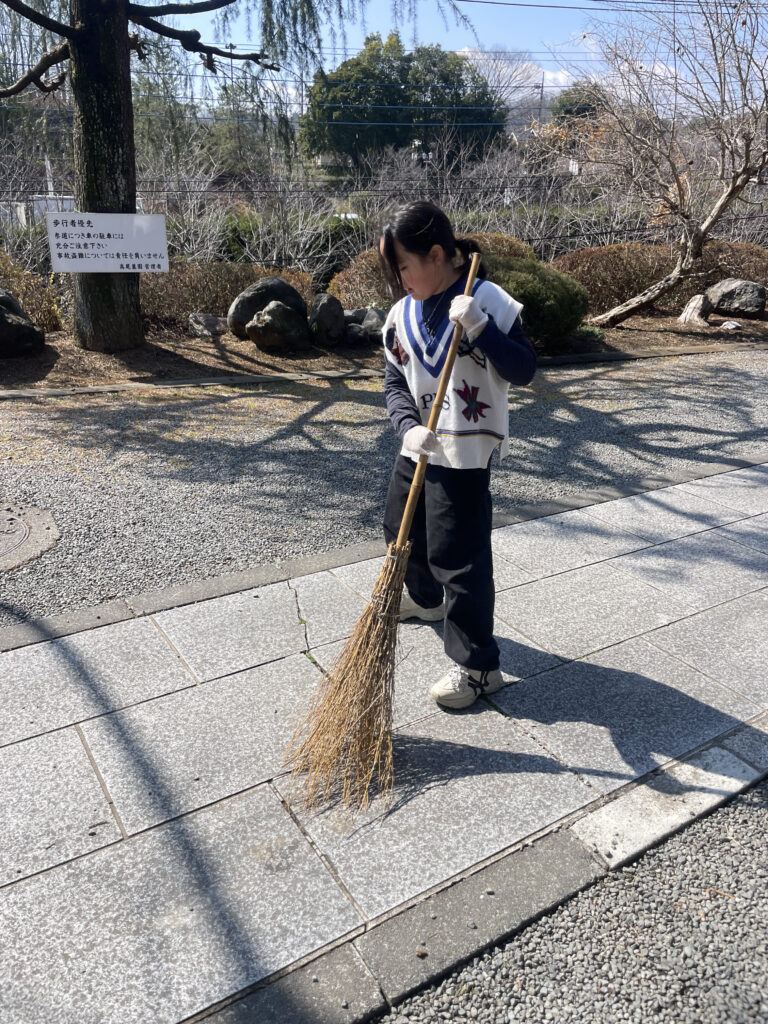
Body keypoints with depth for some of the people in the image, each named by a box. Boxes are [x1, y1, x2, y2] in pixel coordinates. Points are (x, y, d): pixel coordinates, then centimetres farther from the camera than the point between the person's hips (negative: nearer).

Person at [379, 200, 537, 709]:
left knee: (459, 557, -6)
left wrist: (478, 326, -30)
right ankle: (424, 598, 54)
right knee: (402, 529, 23)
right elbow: (396, 383, 4)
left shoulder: (489, 301, -14)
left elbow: (523, 370, -18)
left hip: (465, 455, -7)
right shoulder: (402, 314, 4)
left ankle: (478, 665, 10)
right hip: (418, 446, 8)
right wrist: (409, 427, -15)